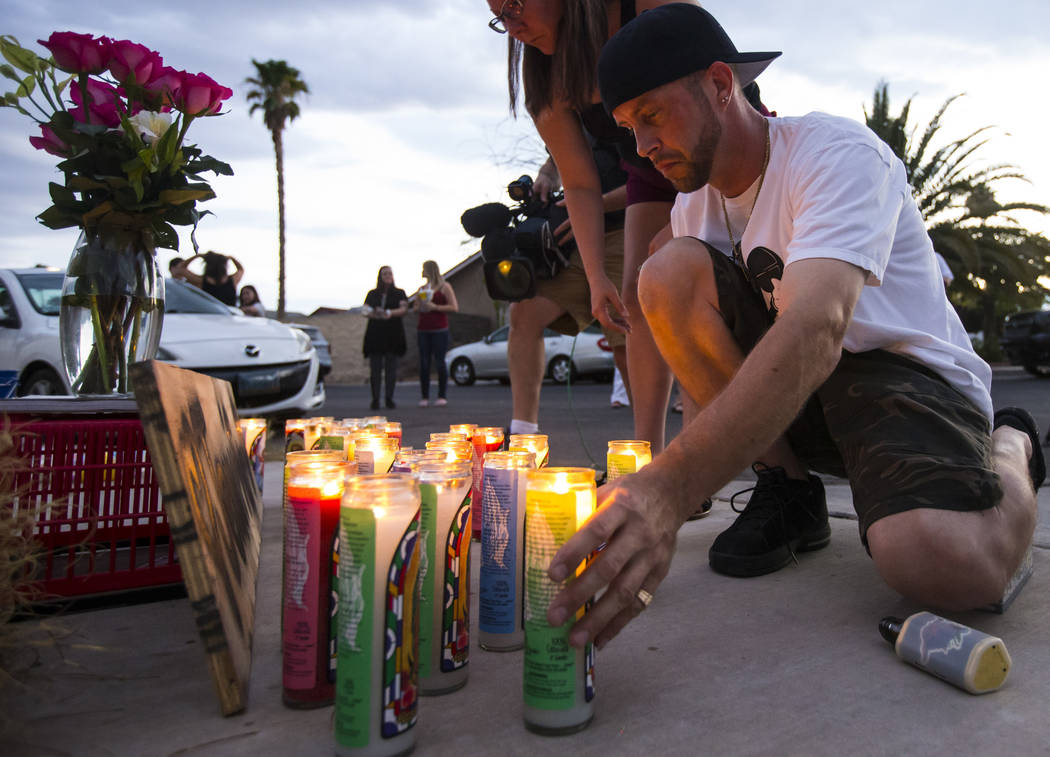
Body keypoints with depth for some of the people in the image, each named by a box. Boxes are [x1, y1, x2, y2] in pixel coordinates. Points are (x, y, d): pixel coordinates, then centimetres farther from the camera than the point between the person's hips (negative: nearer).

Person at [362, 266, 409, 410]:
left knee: (391, 368, -3)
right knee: (375, 368, -5)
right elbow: (366, 312, 6)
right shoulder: (372, 294, 15)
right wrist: (374, 314, -16)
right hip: (375, 334, 1)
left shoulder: (399, 293, 12)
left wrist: (390, 313, -22)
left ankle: (389, 398, 4)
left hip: (393, 334, 0)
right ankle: (375, 399, -2)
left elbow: (404, 309, -3)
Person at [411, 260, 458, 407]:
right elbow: (415, 307, 20)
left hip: (439, 329, -5)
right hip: (423, 329, 5)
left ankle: (442, 396, 0)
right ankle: (424, 397, 3)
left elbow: (454, 307, -5)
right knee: (424, 363, 0)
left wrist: (435, 307, -12)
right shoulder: (422, 288, 19)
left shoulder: (445, 286, 3)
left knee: (439, 362, -6)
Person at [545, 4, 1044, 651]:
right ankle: (790, 489, -5)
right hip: (791, 395, 6)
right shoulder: (695, 203, 3)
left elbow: (816, 331, -38)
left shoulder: (838, 153, -20)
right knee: (669, 271, -17)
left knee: (943, 562, -36)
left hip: (907, 372, -5)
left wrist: (670, 488, -50)